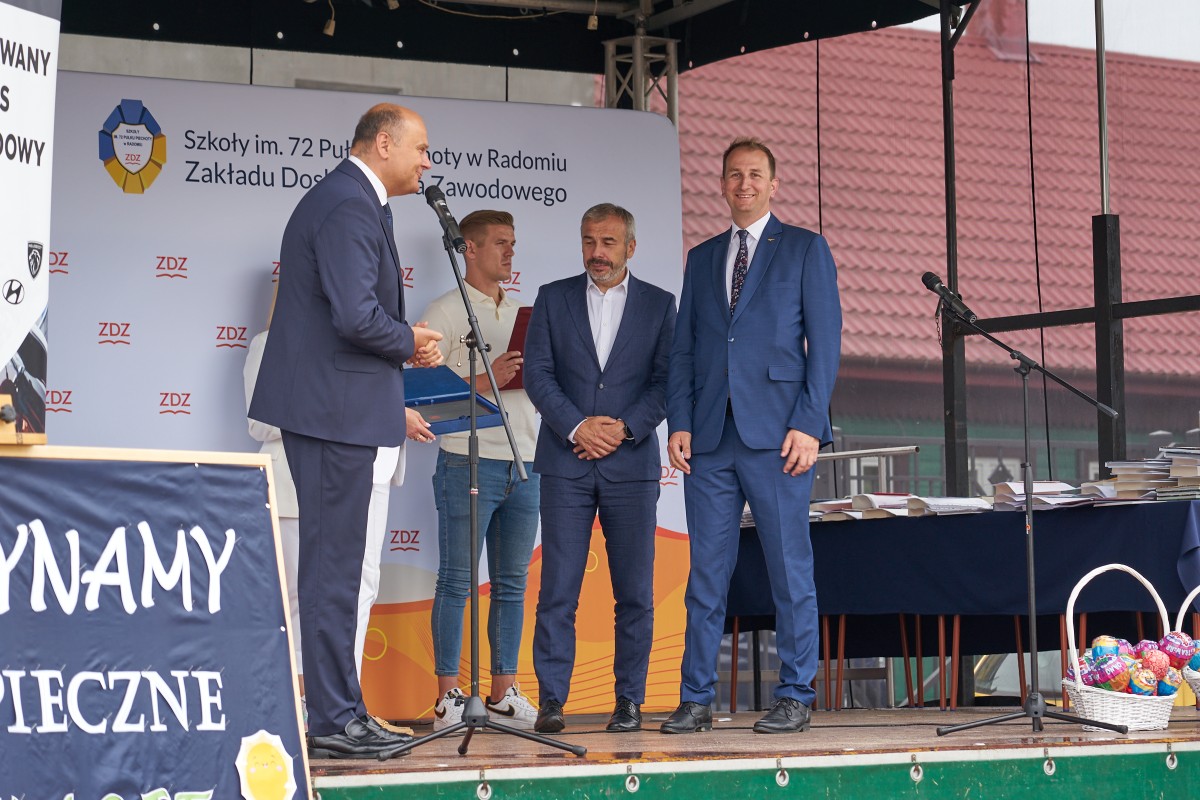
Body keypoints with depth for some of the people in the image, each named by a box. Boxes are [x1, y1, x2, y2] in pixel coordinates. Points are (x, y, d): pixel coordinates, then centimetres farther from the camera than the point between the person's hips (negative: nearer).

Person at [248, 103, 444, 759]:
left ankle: (340, 712, 19)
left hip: (326, 405, 11)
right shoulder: (350, 207, -16)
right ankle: (334, 723, -4)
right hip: (336, 408, -11)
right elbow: (356, 316, -26)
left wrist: (403, 343, 10)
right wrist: (409, 343, -8)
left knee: (334, 564, 13)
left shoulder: (344, 200, 19)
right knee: (332, 565, -7)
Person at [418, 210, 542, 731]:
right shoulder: (444, 313, 0)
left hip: (523, 464, 6)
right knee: (456, 581, -4)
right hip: (469, 461, -6)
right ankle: (448, 698, -2)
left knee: (512, 585, 7)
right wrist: (487, 380, -16)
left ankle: (503, 694, 11)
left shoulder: (520, 314, 19)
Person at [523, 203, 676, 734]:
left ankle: (629, 700, 8)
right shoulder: (553, 299, 10)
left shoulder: (659, 305, 9)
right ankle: (551, 701, -1)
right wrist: (577, 427, -10)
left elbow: (666, 381, 3)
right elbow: (537, 374, 3)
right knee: (557, 589, -4)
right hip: (566, 462, 0)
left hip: (632, 464, 0)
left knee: (635, 591, 1)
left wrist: (624, 427, -11)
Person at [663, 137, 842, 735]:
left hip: (776, 435, -4)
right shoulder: (702, 258, 19)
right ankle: (696, 700, 7)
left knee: (790, 570, -1)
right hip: (710, 437, 4)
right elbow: (683, 348, 16)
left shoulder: (805, 249, 7)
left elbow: (824, 341, 0)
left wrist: (808, 424, -10)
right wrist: (679, 423, 3)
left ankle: (794, 697, 5)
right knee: (706, 572, 4)